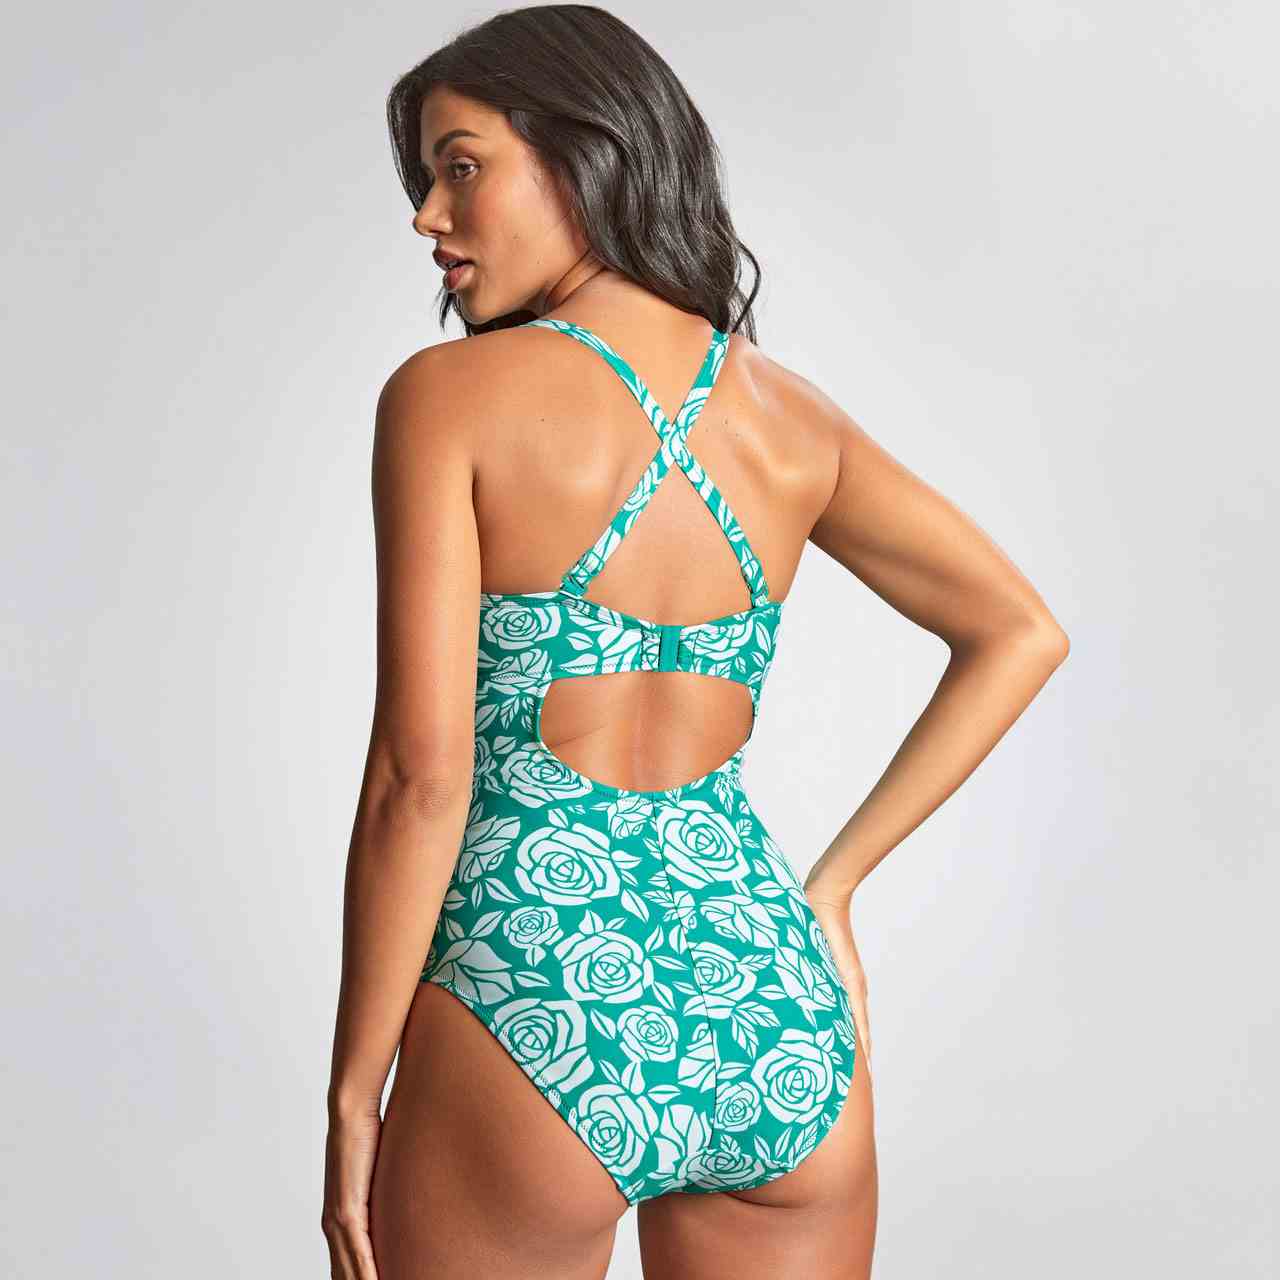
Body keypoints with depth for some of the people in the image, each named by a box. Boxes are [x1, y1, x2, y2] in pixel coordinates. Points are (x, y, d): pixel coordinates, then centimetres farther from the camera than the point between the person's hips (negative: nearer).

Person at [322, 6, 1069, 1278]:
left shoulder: (450, 396, -7)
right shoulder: (788, 413, 7)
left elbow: (420, 778, -12)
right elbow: (1022, 635, 14)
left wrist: (352, 1096, -4)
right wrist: (833, 880, 13)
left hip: (535, 1001, -4)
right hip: (774, 997, 5)